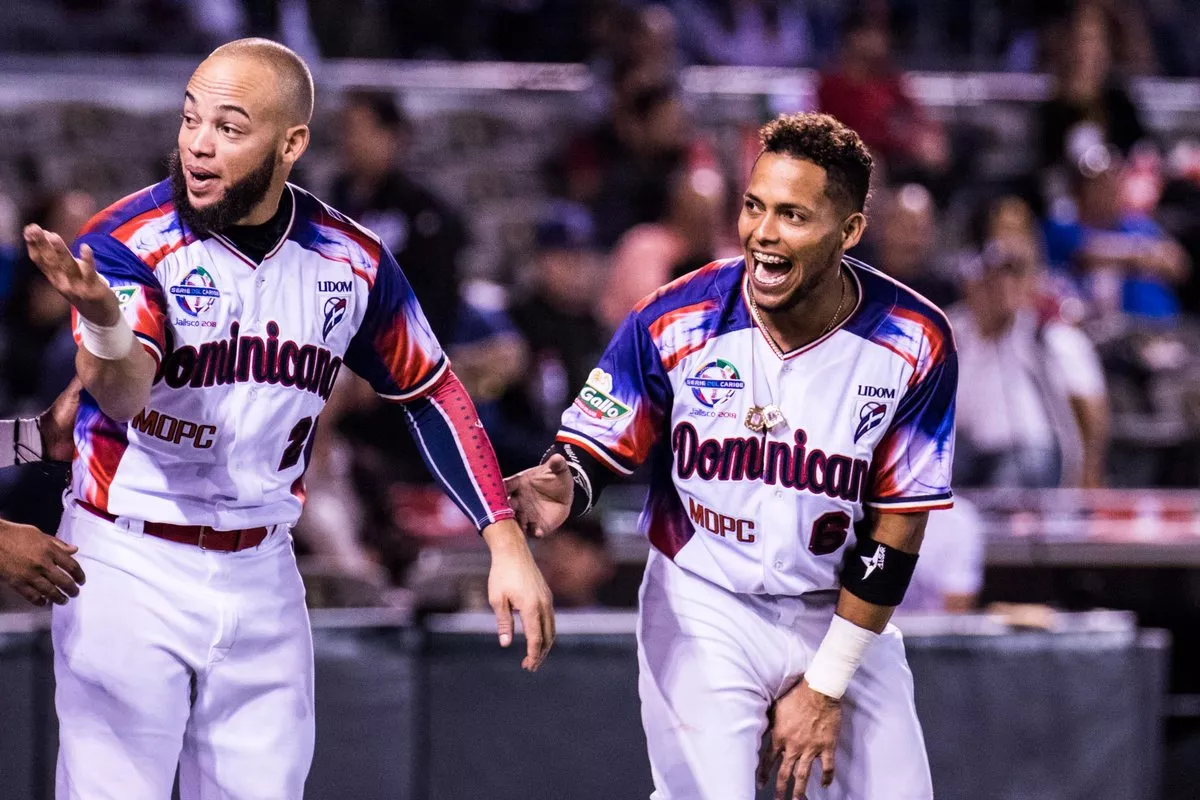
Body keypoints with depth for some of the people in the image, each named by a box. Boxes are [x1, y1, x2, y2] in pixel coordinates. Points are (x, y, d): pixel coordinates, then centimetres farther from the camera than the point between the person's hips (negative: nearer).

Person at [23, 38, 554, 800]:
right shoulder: (129, 241, -15)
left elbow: (434, 394, 10)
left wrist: (508, 543, 3)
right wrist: (103, 319, -54)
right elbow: (121, 397, -31)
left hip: (261, 577, 4)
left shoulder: (351, 263, -2)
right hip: (129, 565, -4)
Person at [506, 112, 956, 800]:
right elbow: (592, 453, -6)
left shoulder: (916, 346, -13)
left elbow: (896, 529, -9)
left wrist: (826, 687, -9)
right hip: (704, 607, -1)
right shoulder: (672, 323, -14)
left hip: (844, 611, 2)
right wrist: (560, 491, -31)